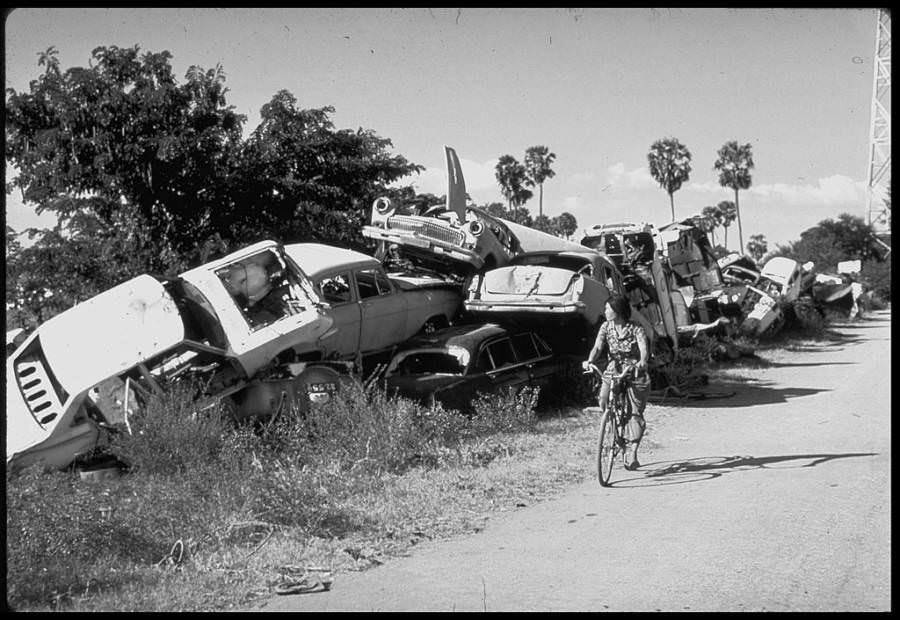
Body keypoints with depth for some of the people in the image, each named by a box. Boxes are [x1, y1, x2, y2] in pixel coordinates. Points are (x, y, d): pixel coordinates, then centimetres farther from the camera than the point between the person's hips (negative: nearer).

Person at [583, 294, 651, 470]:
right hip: (613, 372, 3)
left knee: (635, 413, -11)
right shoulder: (606, 327, 2)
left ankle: (632, 452, -9)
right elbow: (598, 347, -9)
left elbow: (644, 348, -23)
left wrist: (642, 362, -46)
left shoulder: (636, 329, -9)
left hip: (635, 373, -3)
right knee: (604, 404, -15)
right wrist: (589, 361, -30)